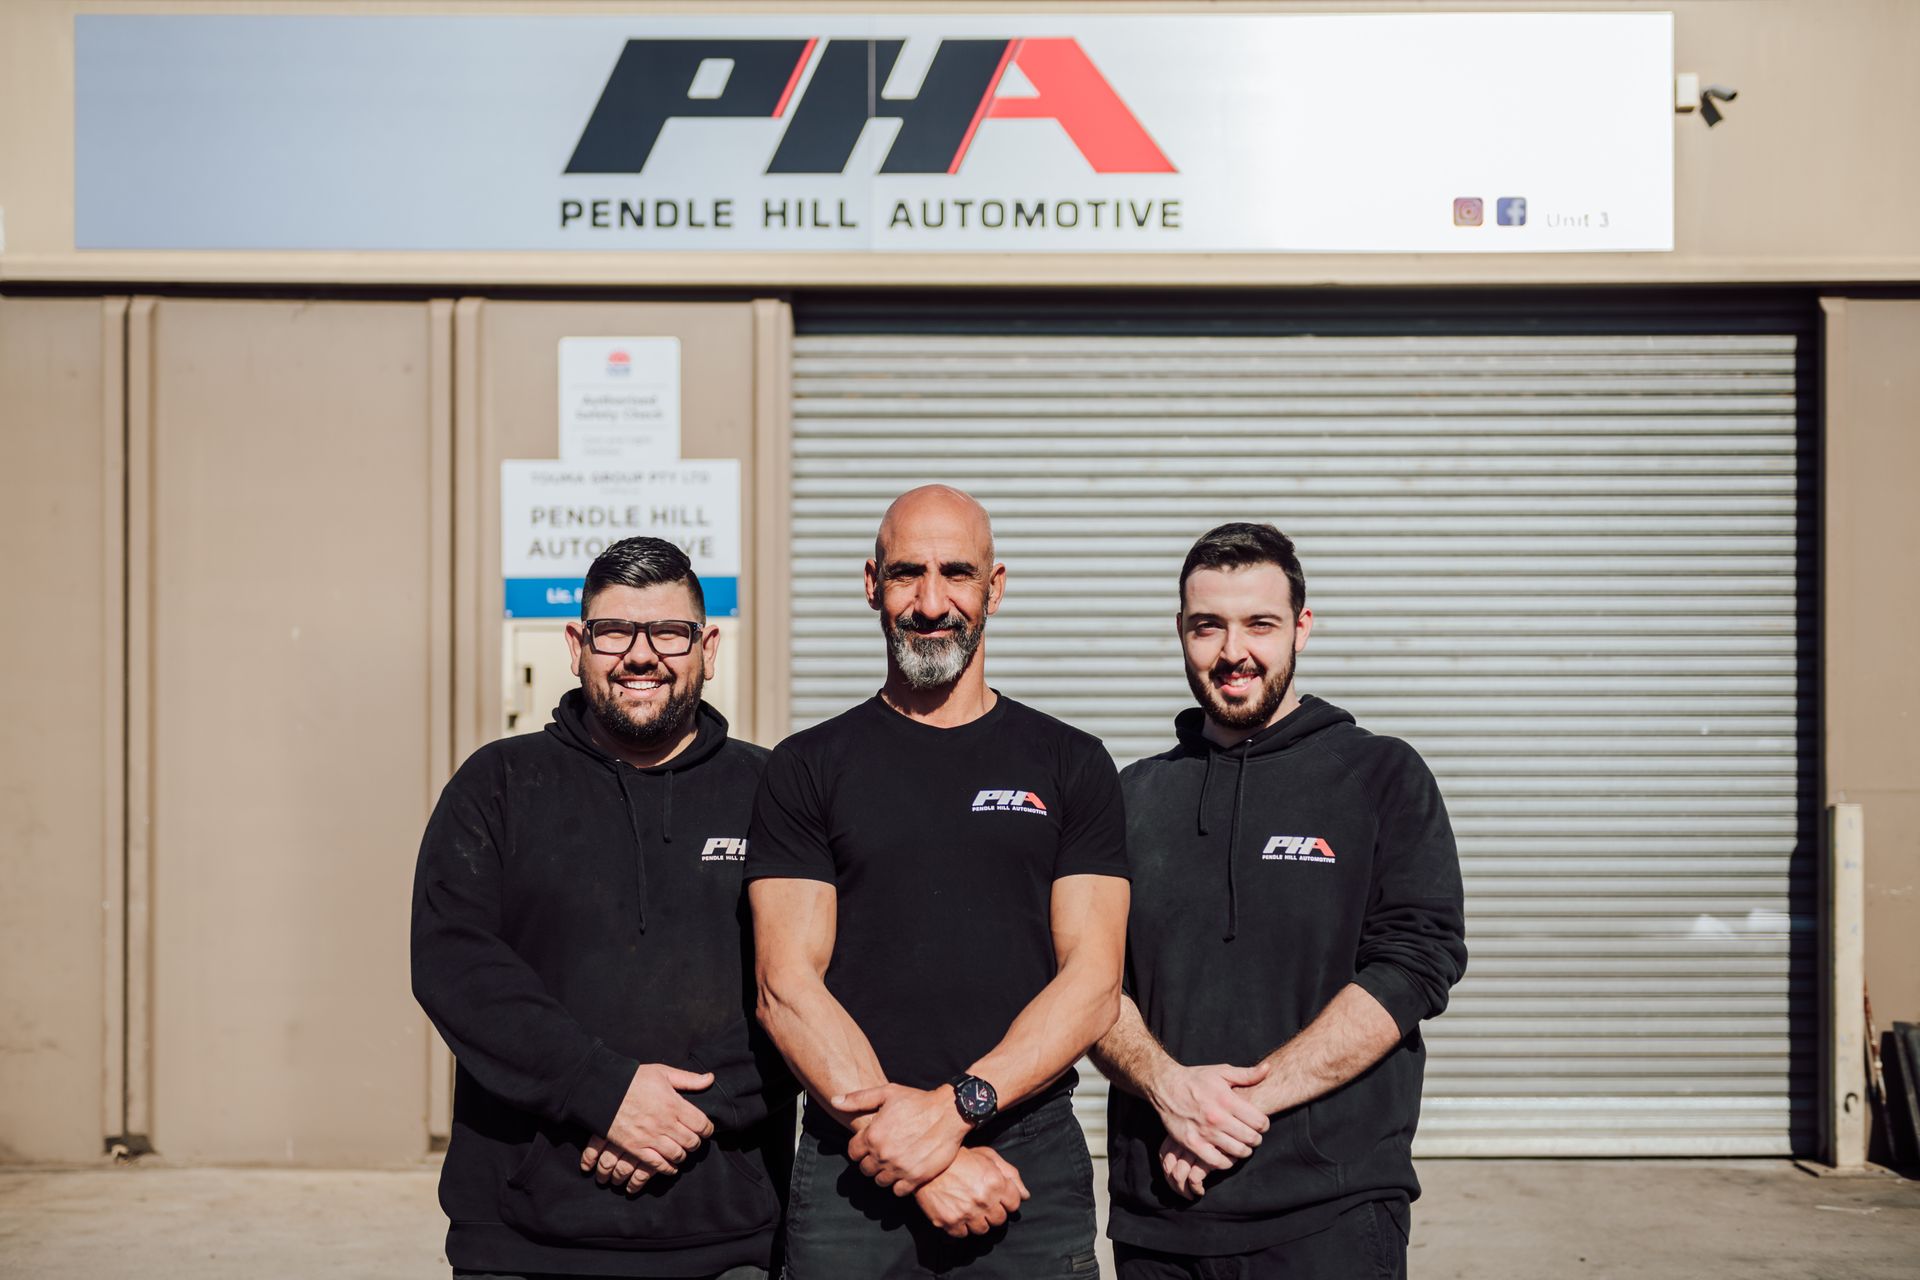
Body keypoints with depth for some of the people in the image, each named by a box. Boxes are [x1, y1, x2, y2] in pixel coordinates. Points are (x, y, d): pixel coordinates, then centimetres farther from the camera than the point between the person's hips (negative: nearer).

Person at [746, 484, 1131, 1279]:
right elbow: (786, 983, -4)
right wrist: (915, 1156, -14)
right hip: (853, 1176, 0)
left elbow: (1093, 981, -2)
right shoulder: (808, 768, 5)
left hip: (1032, 1161, 0)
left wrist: (956, 1107, -15)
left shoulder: (1071, 766, 6)